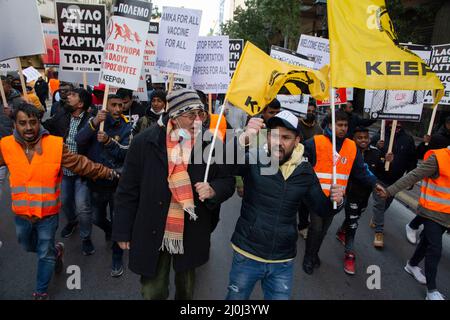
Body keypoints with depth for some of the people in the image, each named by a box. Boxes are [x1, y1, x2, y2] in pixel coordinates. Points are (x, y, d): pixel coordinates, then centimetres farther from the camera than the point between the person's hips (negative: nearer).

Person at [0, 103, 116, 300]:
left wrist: (107, 173, -11)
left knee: (45, 254, 14)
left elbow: (81, 164, -11)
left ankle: (41, 292, 35)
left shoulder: (55, 145, -16)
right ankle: (56, 250, 56)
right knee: (29, 246, 27)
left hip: (48, 214, -3)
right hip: (21, 214, 3)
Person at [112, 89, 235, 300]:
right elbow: (128, 190, -5)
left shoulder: (210, 144, -8)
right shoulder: (145, 142, -11)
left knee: (186, 289, 25)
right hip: (153, 234, -1)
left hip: (192, 236, 2)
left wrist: (213, 190, -21)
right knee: (153, 291, 14)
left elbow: (228, 182, 2)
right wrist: (123, 231, -2)